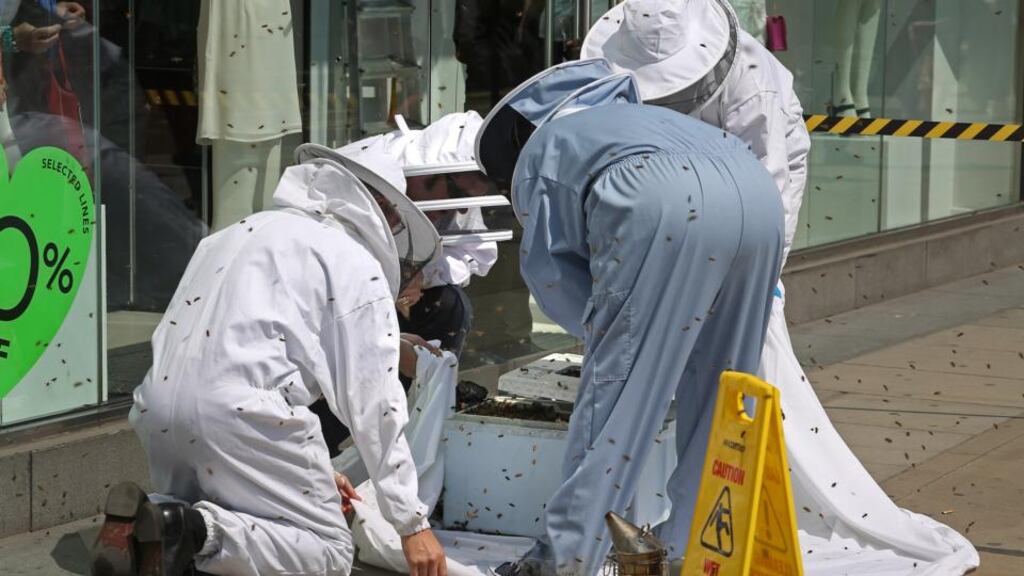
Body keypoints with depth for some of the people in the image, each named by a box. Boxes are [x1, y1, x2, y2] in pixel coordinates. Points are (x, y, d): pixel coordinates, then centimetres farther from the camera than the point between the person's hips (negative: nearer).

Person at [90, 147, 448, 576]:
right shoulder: (358, 266, 4)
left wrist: (307, 473, 38)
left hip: (158, 404, 7)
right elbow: (375, 405, 0)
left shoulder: (247, 230, 27)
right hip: (243, 410, -7)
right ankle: (201, 532, -21)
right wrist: (412, 523, 4)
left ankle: (142, 521, -5)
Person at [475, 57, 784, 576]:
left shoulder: (536, 153, 28)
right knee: (718, 386, 16)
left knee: (615, 382, -1)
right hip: (757, 197, 6)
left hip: (664, 204, -6)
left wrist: (604, 333, 27)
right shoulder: (629, 114, 46)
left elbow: (549, 268, 17)